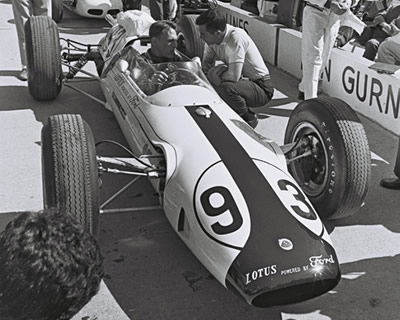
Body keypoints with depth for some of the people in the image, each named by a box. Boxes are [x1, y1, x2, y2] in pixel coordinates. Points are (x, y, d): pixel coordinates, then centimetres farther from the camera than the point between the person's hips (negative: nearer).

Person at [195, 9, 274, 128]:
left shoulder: (236, 37, -28)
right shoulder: (212, 38, -6)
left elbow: (234, 76, -32)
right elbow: (206, 63, 7)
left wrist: (213, 74, -15)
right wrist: (211, 72, -16)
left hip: (261, 88, -8)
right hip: (242, 80, 8)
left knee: (226, 88, -34)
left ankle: (249, 118, -5)